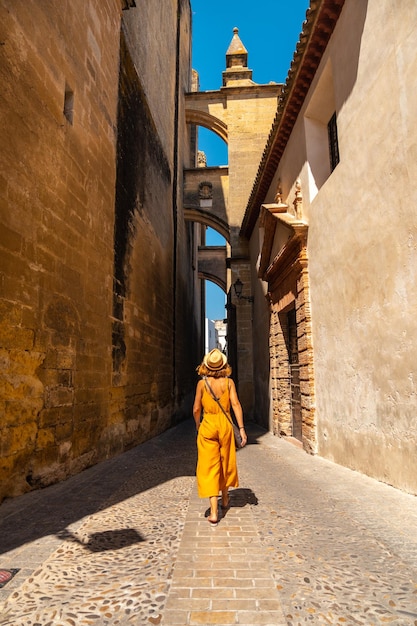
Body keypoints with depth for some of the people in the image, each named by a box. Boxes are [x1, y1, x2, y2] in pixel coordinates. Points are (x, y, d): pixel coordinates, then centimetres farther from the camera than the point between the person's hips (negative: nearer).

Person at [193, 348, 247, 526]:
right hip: (225, 424, 2)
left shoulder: (202, 383, -5)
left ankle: (214, 512, -1)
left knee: (209, 466, 2)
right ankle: (225, 498, 40)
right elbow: (236, 405, -8)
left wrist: (198, 425, 15)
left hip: (207, 425, -2)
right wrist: (241, 428, -5)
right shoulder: (229, 382, -3)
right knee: (225, 462, 21)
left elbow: (196, 409, -2)